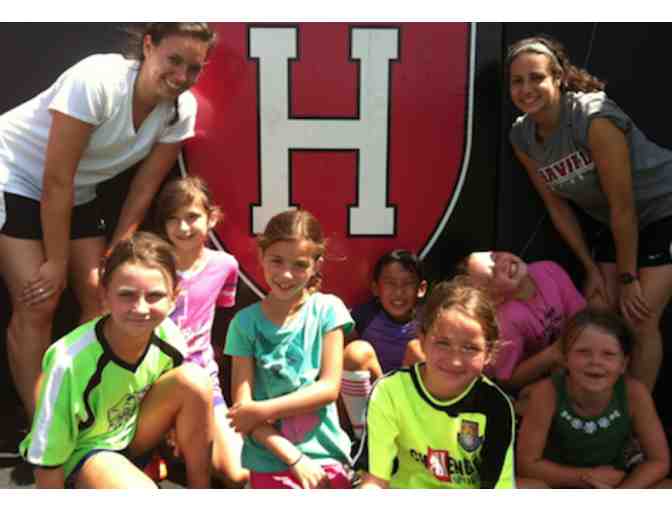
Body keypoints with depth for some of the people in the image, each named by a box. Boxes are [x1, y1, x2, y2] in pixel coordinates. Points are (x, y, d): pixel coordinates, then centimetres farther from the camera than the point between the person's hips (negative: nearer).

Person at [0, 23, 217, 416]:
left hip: (78, 194, 6)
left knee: (100, 297, 0)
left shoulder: (182, 109, -14)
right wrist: (56, 262, -20)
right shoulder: (97, 79, -31)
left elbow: (143, 190, -7)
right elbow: (56, 180, -27)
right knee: (37, 305, -11)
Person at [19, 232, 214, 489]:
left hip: (133, 431, 5)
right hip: (81, 450, -5)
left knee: (193, 380, -22)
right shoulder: (70, 361, -33)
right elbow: (48, 461, -21)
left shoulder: (167, 334, -20)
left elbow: (178, 400, 3)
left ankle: (200, 495, -4)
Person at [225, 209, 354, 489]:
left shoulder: (327, 309, -4)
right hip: (270, 461, 0)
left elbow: (329, 388, -7)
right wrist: (293, 457, -15)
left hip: (325, 456, 0)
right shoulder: (245, 321, -3)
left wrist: (263, 409, -12)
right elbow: (242, 404, -7)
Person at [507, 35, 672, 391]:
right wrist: (592, 268, 1)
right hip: (613, 224, 6)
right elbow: (557, 206, 0)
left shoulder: (595, 118, -29)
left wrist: (628, 278, -18)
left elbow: (624, 206, -25)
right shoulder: (522, 136, -9)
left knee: (640, 320, -11)